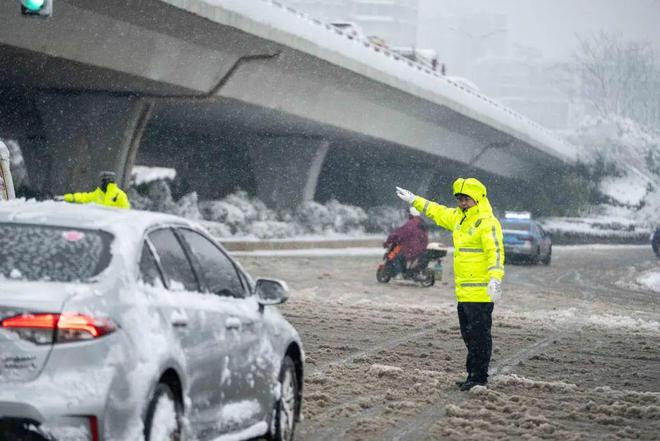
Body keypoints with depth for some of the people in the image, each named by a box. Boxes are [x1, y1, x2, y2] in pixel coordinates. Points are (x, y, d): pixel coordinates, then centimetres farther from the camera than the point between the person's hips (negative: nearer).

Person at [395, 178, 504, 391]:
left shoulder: (487, 223, -13)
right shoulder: (459, 218, 16)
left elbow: (495, 252, -24)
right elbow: (437, 212, 33)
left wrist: (495, 279, -36)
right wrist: (414, 200, 41)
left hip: (480, 292, -9)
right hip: (463, 293, 9)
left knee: (479, 335, -6)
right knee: (469, 335, 13)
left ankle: (479, 377, -2)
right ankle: (473, 375, 20)